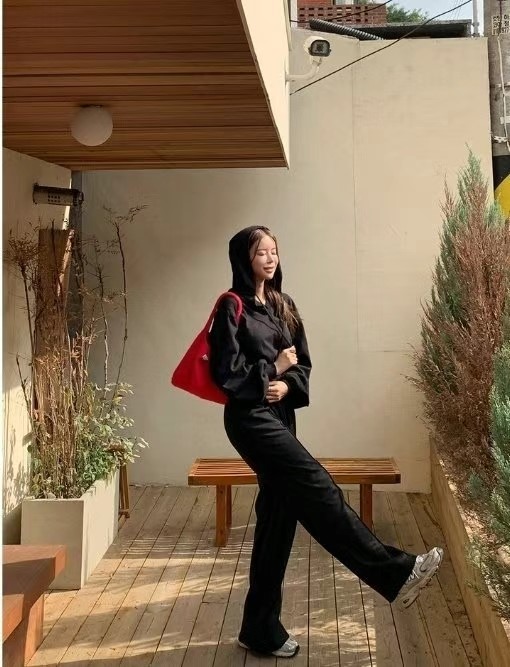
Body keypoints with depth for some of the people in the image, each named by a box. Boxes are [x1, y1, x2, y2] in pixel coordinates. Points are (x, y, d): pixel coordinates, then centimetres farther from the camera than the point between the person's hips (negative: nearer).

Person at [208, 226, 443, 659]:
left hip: (281, 415, 8)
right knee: (317, 488, -18)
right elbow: (226, 371, -12)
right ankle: (395, 572, -16)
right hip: (251, 417, -7)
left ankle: (262, 628, 15)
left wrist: (288, 383, -8)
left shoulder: (283, 306, 15)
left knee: (278, 518, 6)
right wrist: (272, 370, -5)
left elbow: (303, 363, 13)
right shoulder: (233, 307, -6)